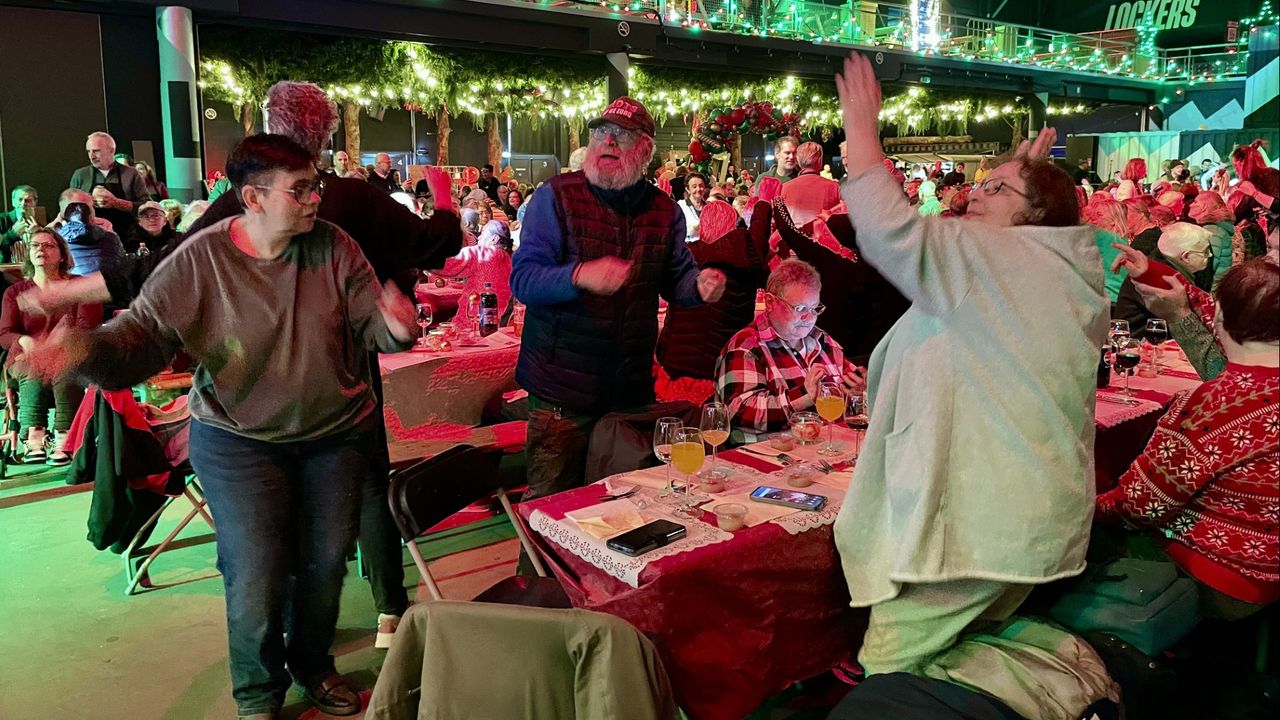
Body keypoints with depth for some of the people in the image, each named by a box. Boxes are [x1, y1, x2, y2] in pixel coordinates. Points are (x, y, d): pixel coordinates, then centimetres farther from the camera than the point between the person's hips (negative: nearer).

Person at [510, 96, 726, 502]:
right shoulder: (556, 197, -5)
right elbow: (522, 278, -13)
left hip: (633, 388, 4)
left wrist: (700, 284, -9)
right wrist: (580, 276, -33)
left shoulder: (664, 210, 8)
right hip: (562, 389, -4)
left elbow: (675, 278, 15)